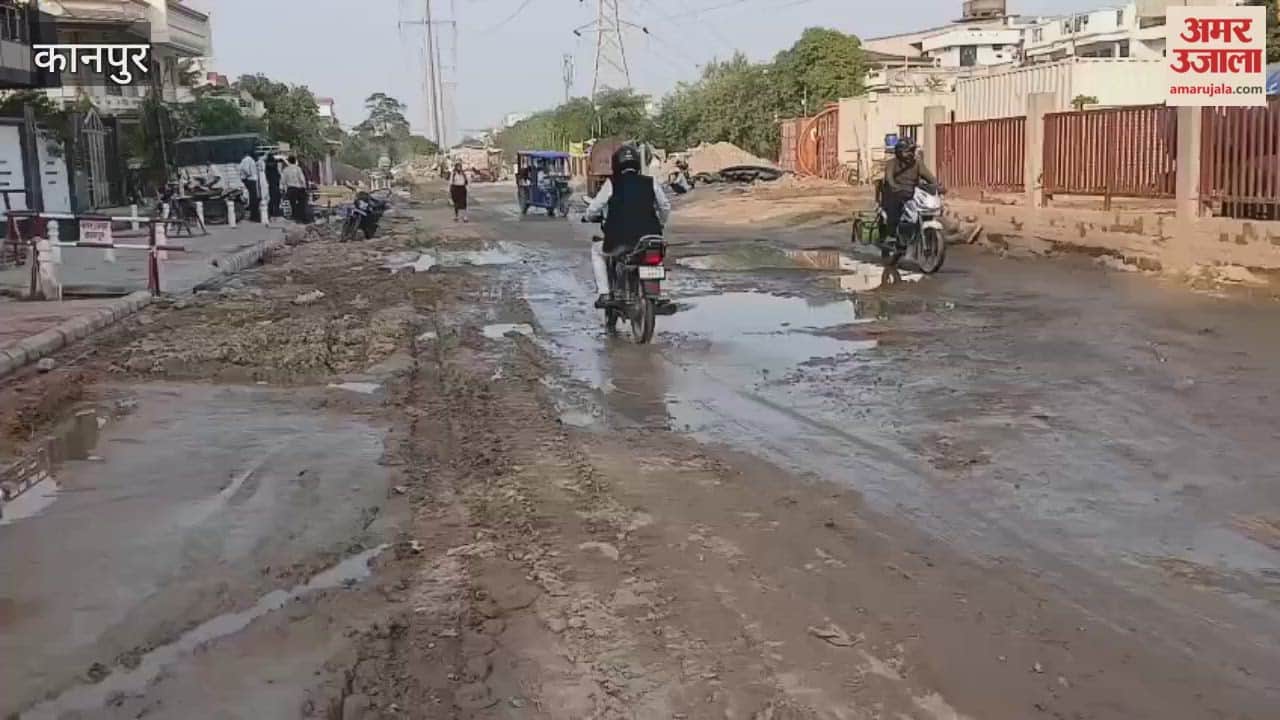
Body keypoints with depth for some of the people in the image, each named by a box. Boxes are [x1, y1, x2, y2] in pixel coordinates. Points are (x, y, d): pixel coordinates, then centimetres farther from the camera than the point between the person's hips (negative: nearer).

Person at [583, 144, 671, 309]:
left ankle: (603, 294, 13)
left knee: (597, 250, 27)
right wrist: (660, 224, 33)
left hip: (620, 242, -3)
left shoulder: (612, 183, 0)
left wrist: (588, 217, 27)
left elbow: (594, 208, 4)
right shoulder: (651, 182, 7)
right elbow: (665, 207, 13)